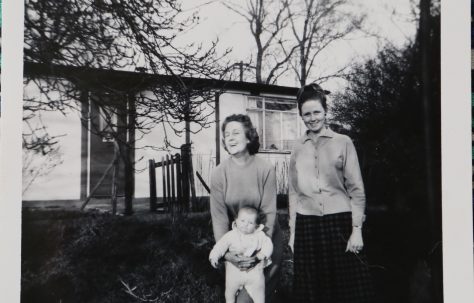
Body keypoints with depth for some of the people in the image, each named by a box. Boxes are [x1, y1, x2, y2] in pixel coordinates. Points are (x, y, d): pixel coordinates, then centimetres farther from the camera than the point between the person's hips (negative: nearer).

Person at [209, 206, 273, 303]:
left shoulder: (259, 235, -4)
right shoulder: (231, 235, -7)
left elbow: (268, 244, -5)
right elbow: (221, 245, -11)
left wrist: (263, 254, -23)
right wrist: (214, 256, -25)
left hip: (254, 271, -1)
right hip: (234, 270, 1)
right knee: (230, 290, 21)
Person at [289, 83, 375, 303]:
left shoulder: (343, 143, 0)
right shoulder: (298, 148, 8)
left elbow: (356, 189, -1)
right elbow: (294, 192, 11)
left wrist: (356, 230, -7)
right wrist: (292, 232, 9)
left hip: (339, 221, -2)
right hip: (307, 225, 3)